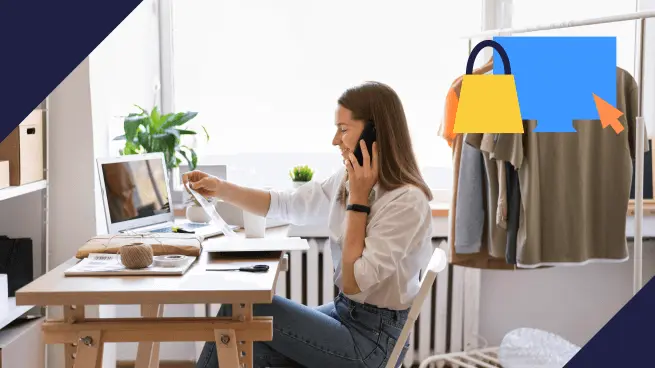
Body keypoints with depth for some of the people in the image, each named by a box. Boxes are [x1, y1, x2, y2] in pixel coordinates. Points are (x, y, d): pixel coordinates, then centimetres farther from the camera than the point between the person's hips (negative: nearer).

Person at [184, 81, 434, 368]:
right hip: (344, 312, 7)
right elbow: (285, 204, 15)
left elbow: (354, 283, -21)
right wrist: (220, 189, 3)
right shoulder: (348, 181, 4)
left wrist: (358, 199, -20)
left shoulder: (407, 202, -22)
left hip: (374, 336, -7)